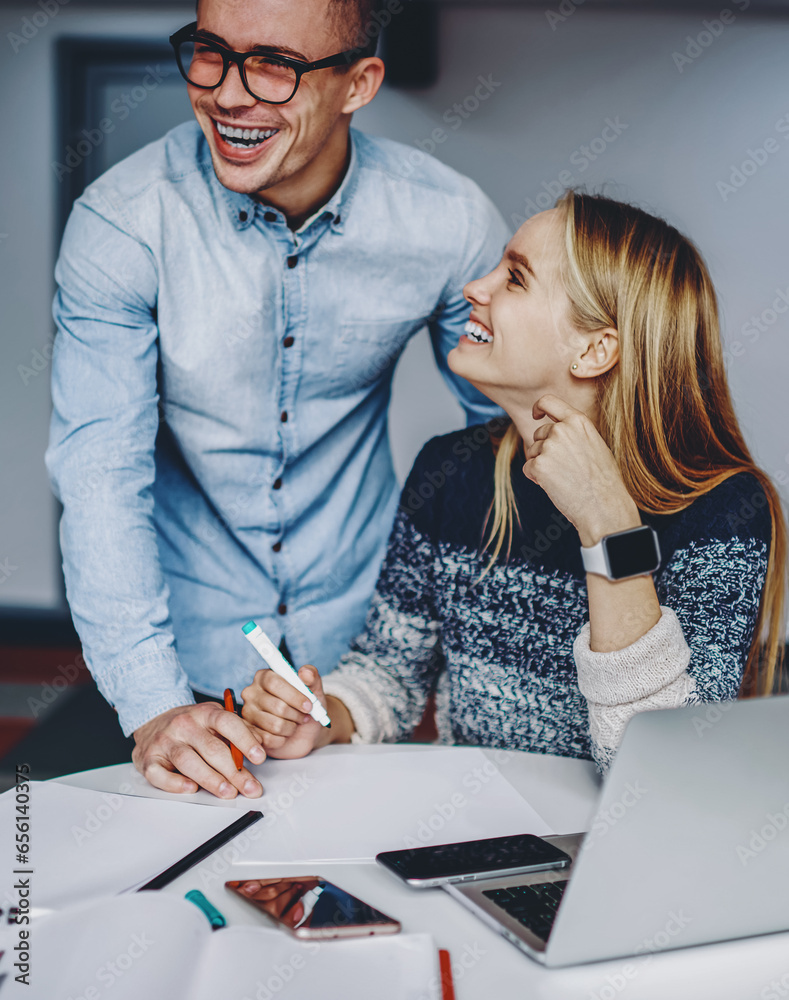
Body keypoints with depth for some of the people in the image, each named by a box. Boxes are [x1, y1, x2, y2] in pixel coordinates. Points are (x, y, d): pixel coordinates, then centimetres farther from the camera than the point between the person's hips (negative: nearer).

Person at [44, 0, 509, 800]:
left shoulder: (449, 223, -16)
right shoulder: (118, 224, -20)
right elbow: (99, 471, -21)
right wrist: (152, 705, -29)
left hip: (363, 637, 1)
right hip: (186, 655, -1)